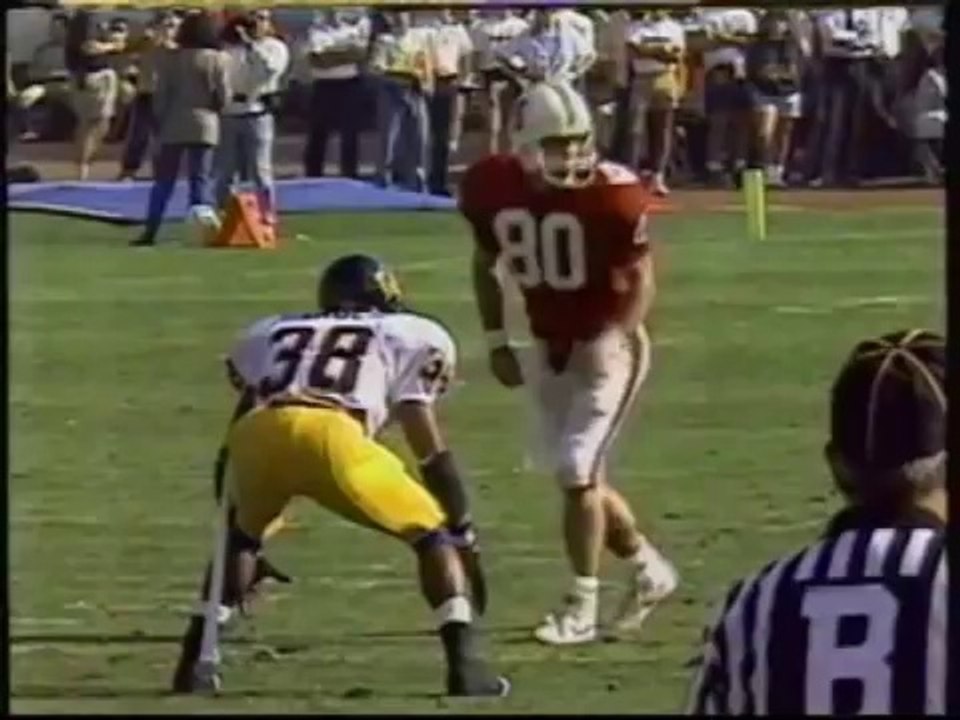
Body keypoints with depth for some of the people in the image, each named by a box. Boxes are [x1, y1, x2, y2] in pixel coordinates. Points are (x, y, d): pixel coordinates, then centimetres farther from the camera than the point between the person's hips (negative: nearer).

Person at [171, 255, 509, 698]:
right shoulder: (407, 335, 29)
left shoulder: (272, 334, 38)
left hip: (258, 435, 3)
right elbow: (430, 450, 23)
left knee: (242, 535, 34)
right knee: (433, 533, 16)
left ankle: (195, 662, 23)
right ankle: (464, 665, 0)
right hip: (329, 435, -3)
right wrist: (465, 538, 29)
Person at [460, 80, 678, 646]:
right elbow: (486, 266, 10)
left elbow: (642, 277, -12)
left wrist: (617, 337, -26)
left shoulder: (611, 194, -21)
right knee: (581, 478, 10)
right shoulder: (496, 188, -7)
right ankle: (649, 571, 32)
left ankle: (583, 608, -3)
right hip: (551, 349, 6)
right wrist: (497, 341, 5)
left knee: (579, 473, -13)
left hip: (608, 348, -6)